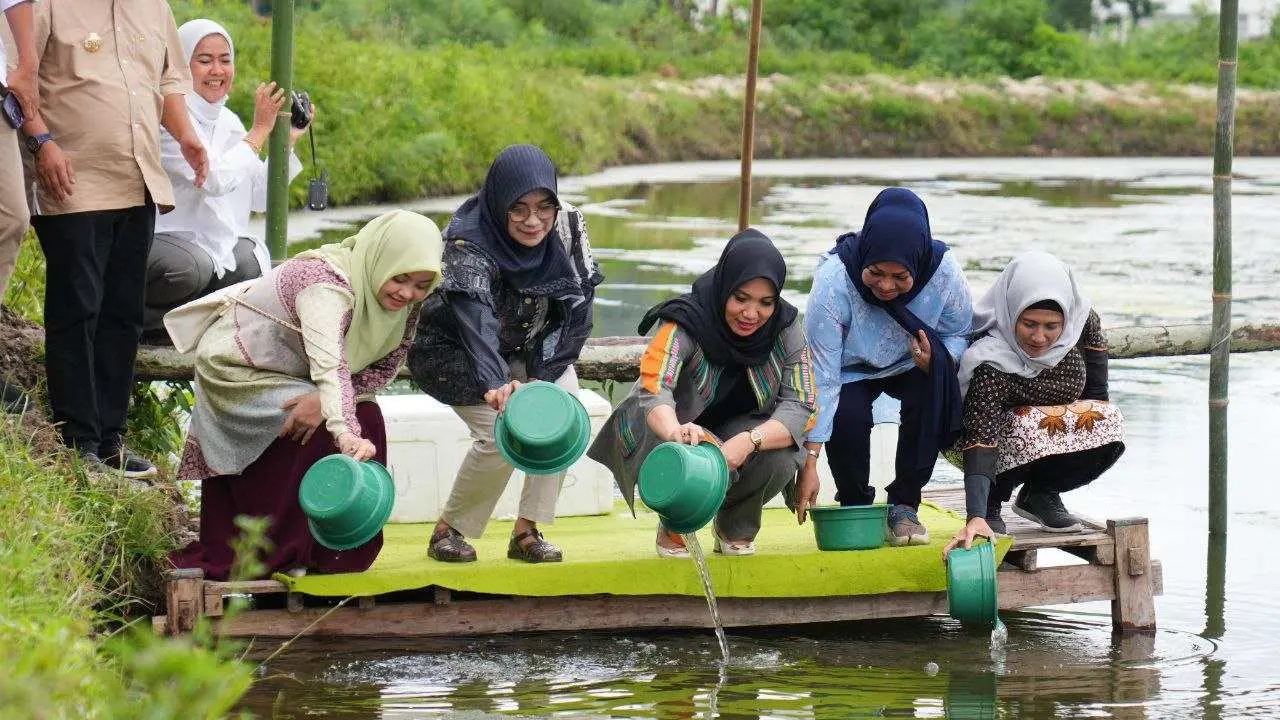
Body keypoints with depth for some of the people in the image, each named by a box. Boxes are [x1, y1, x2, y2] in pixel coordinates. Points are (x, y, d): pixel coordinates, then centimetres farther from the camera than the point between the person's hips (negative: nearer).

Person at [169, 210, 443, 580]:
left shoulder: (405, 303, -11)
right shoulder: (326, 282, -36)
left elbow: (383, 369, -12)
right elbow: (329, 364, -49)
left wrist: (324, 400, -30)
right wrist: (345, 433, -63)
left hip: (289, 374, 8)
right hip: (234, 367, -8)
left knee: (366, 418, -9)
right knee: (318, 431, -26)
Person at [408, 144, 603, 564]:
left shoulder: (567, 226, -18)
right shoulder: (468, 244, -33)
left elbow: (577, 306, -11)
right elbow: (476, 324, -49)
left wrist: (538, 376, -19)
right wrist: (495, 386, -66)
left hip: (530, 350, 5)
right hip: (455, 352, -5)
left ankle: (527, 530, -10)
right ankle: (448, 530, 0)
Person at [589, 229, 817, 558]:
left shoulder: (785, 329, -13)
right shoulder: (686, 324, -24)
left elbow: (801, 406, -20)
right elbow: (653, 389, -38)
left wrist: (749, 441, -40)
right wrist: (677, 432, -63)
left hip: (741, 433, 3)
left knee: (780, 459, -31)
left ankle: (735, 531, 4)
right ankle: (674, 531, 1)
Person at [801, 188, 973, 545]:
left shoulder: (945, 272, -26)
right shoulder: (833, 281, -32)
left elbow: (959, 335, -8)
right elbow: (821, 378, -29)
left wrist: (935, 360, -33)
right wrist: (809, 462, -32)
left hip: (912, 368, 2)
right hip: (852, 372, -2)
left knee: (937, 354, -32)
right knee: (847, 416, -33)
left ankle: (904, 505, -20)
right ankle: (855, 505, 1)